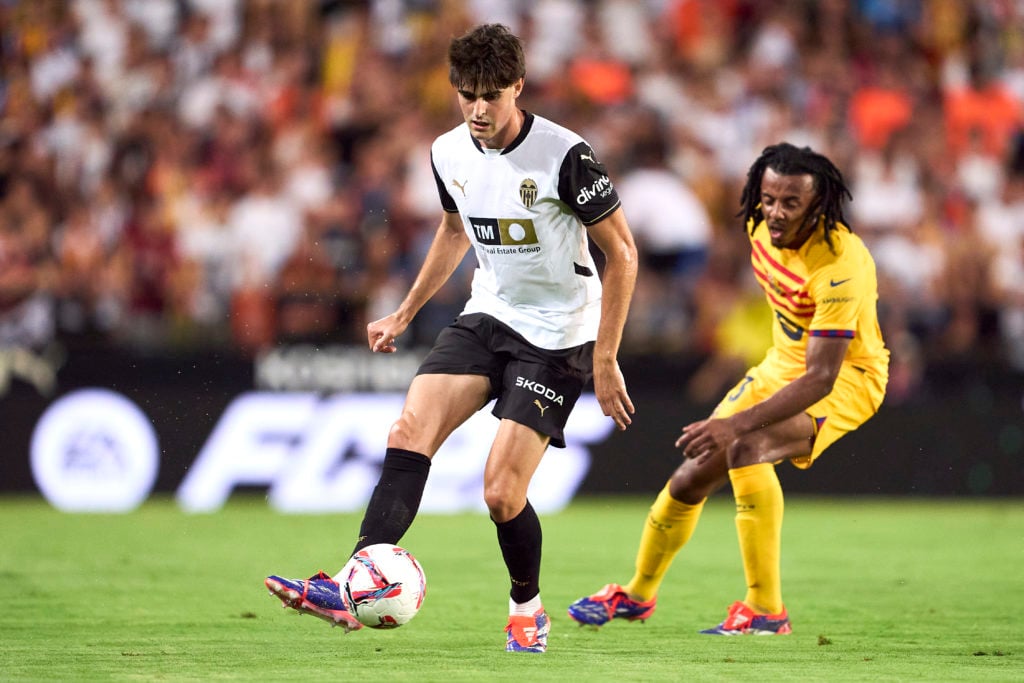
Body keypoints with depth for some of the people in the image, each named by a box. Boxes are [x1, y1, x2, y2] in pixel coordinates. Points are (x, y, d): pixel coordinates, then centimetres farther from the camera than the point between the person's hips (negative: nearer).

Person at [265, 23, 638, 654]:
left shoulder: (565, 156, -20)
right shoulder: (450, 154, -1)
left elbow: (621, 253, -12)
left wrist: (605, 359, -14)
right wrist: (405, 314, 23)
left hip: (556, 338, -6)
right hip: (488, 316, 6)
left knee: (502, 494, -13)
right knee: (408, 435, -16)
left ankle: (528, 609, 16)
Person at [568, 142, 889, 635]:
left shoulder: (839, 267, -34)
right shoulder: (763, 227, -10)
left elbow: (821, 377, -38)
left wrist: (737, 423, -46)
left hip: (846, 377, -8)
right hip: (782, 366, 8)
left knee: (745, 449, -34)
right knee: (690, 478, 6)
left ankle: (766, 611, -29)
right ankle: (638, 594, 33)